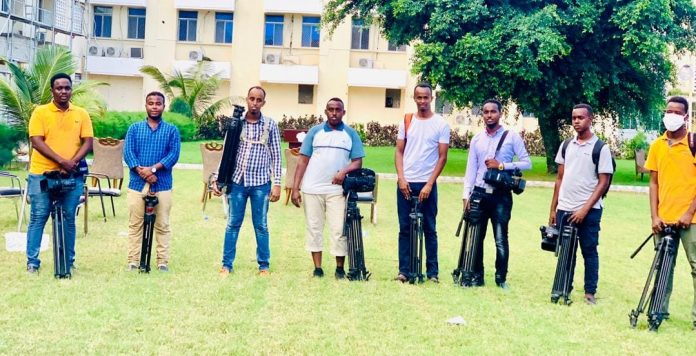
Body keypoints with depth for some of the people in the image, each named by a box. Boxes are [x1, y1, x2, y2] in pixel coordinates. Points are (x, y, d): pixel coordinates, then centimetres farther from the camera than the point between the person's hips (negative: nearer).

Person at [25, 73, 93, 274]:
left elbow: (88, 142, 3)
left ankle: (69, 261, 16)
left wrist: (73, 161, -14)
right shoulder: (40, 112, 0)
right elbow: (36, 141, -9)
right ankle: (32, 262, 6)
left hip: (72, 175, 2)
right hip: (42, 174, -2)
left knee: (69, 219, 7)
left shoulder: (81, 114, 8)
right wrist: (62, 161, -18)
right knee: (38, 218, 0)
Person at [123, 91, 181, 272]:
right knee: (135, 225, 4)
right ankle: (133, 261, 10)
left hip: (162, 184, -1)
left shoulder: (172, 130, 7)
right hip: (137, 184, 1)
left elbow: (174, 154, -4)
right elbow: (128, 153, -1)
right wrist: (142, 171, -15)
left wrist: (153, 168, -17)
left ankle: (163, 261, 9)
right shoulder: (134, 128, 10)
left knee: (162, 225, 2)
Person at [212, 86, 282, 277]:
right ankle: (226, 265, 16)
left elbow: (276, 156, 2)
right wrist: (217, 178, 1)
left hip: (261, 183, -1)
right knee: (233, 224, 7)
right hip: (237, 181, 1)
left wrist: (277, 183, -4)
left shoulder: (270, 125, 0)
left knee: (261, 225, 7)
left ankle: (264, 265, 18)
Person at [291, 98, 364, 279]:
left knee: (339, 230, -2)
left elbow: (357, 161, 3)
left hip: (337, 190, -1)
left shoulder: (351, 134, 6)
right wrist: (295, 188, -2)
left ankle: (340, 268, 9)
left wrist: (344, 171, -18)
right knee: (314, 228, 5)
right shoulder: (315, 131, 6)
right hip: (312, 189, 1)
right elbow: (303, 160, 4)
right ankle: (317, 267, 13)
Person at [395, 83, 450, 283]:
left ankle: (432, 272, 9)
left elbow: (442, 157, -3)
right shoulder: (406, 121, 7)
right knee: (405, 228, 5)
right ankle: (404, 270, 10)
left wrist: (429, 184, -10)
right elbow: (399, 152, 8)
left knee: (429, 229, 3)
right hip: (405, 183, 2)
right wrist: (401, 179, -5)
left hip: (427, 184, -2)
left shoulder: (441, 124, -1)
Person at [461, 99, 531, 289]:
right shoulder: (476, 139, 9)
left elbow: (527, 163, -4)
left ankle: (501, 278, 11)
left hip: (501, 195, -3)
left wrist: (501, 166, -14)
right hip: (479, 194, 3)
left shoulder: (512, 137, -1)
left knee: (501, 240, -2)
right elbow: (471, 169, 8)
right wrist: (466, 195, 1)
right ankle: (477, 276, 18)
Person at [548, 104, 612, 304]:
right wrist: (553, 209, 9)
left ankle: (590, 293, 11)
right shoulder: (566, 146, 10)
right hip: (564, 209, 4)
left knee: (589, 252, 3)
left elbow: (603, 183, -7)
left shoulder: (601, 148, -4)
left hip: (588, 211, -4)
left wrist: (585, 209, -14)